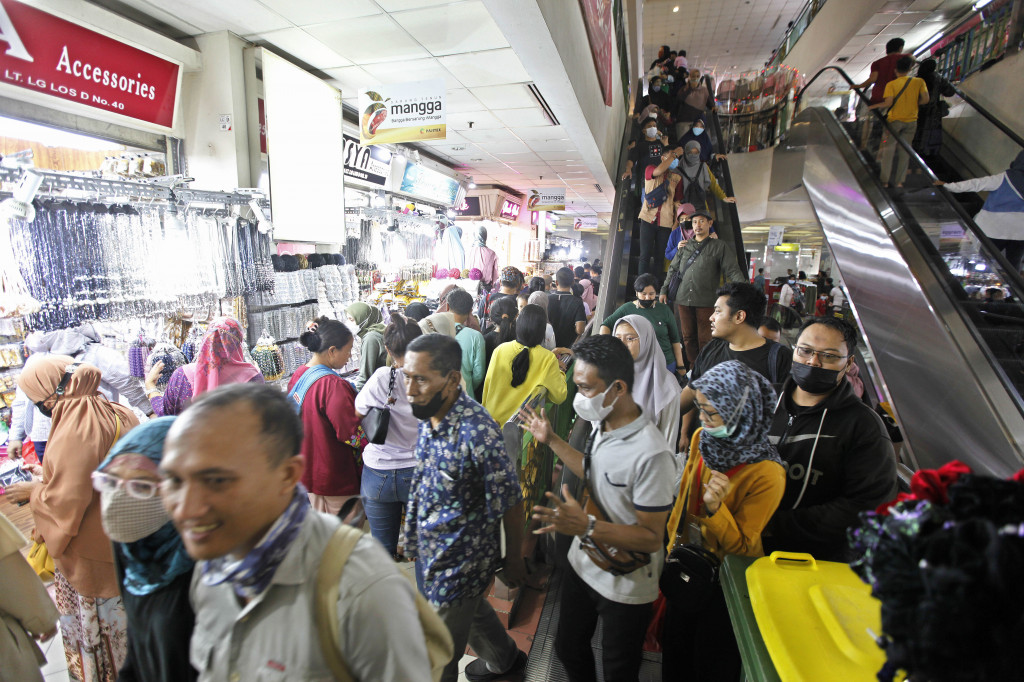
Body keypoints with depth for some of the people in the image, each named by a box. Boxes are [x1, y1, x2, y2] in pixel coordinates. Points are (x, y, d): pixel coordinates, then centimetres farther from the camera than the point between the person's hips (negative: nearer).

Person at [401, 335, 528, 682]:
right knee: (471, 608, 31)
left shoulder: (476, 431, -32)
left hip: (459, 560, -8)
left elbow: (509, 501, -21)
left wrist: (514, 559, -8)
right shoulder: (428, 415, -7)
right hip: (429, 549, 8)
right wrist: (414, 534, 15)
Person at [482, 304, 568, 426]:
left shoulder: (500, 350, -10)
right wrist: (560, 373, 8)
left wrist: (485, 406, 17)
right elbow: (559, 397, -9)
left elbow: (488, 385, 1)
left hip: (495, 418, 2)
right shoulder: (548, 359, -16)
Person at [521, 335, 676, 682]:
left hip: (625, 586, -7)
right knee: (568, 649, 27)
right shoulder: (600, 423, -7)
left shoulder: (652, 454, -33)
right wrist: (552, 440, 9)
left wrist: (586, 526, -38)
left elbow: (652, 538, -27)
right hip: (583, 564, 7)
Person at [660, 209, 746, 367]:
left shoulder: (719, 246, 6)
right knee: (688, 338, 7)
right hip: (683, 300, 3)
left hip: (706, 302, -3)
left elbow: (732, 271, -1)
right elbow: (672, 269, 22)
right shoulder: (685, 247, 15)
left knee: (705, 339, -2)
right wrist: (664, 291, 17)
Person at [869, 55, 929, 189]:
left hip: (894, 120, -3)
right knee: (904, 151, 10)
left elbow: (888, 103, -18)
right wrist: (913, 103, 12)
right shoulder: (919, 82, -2)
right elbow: (925, 99, -5)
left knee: (888, 150, 5)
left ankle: (885, 180, 5)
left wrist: (875, 106, -2)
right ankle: (899, 181, 11)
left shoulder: (891, 84, -10)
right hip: (911, 121, 3)